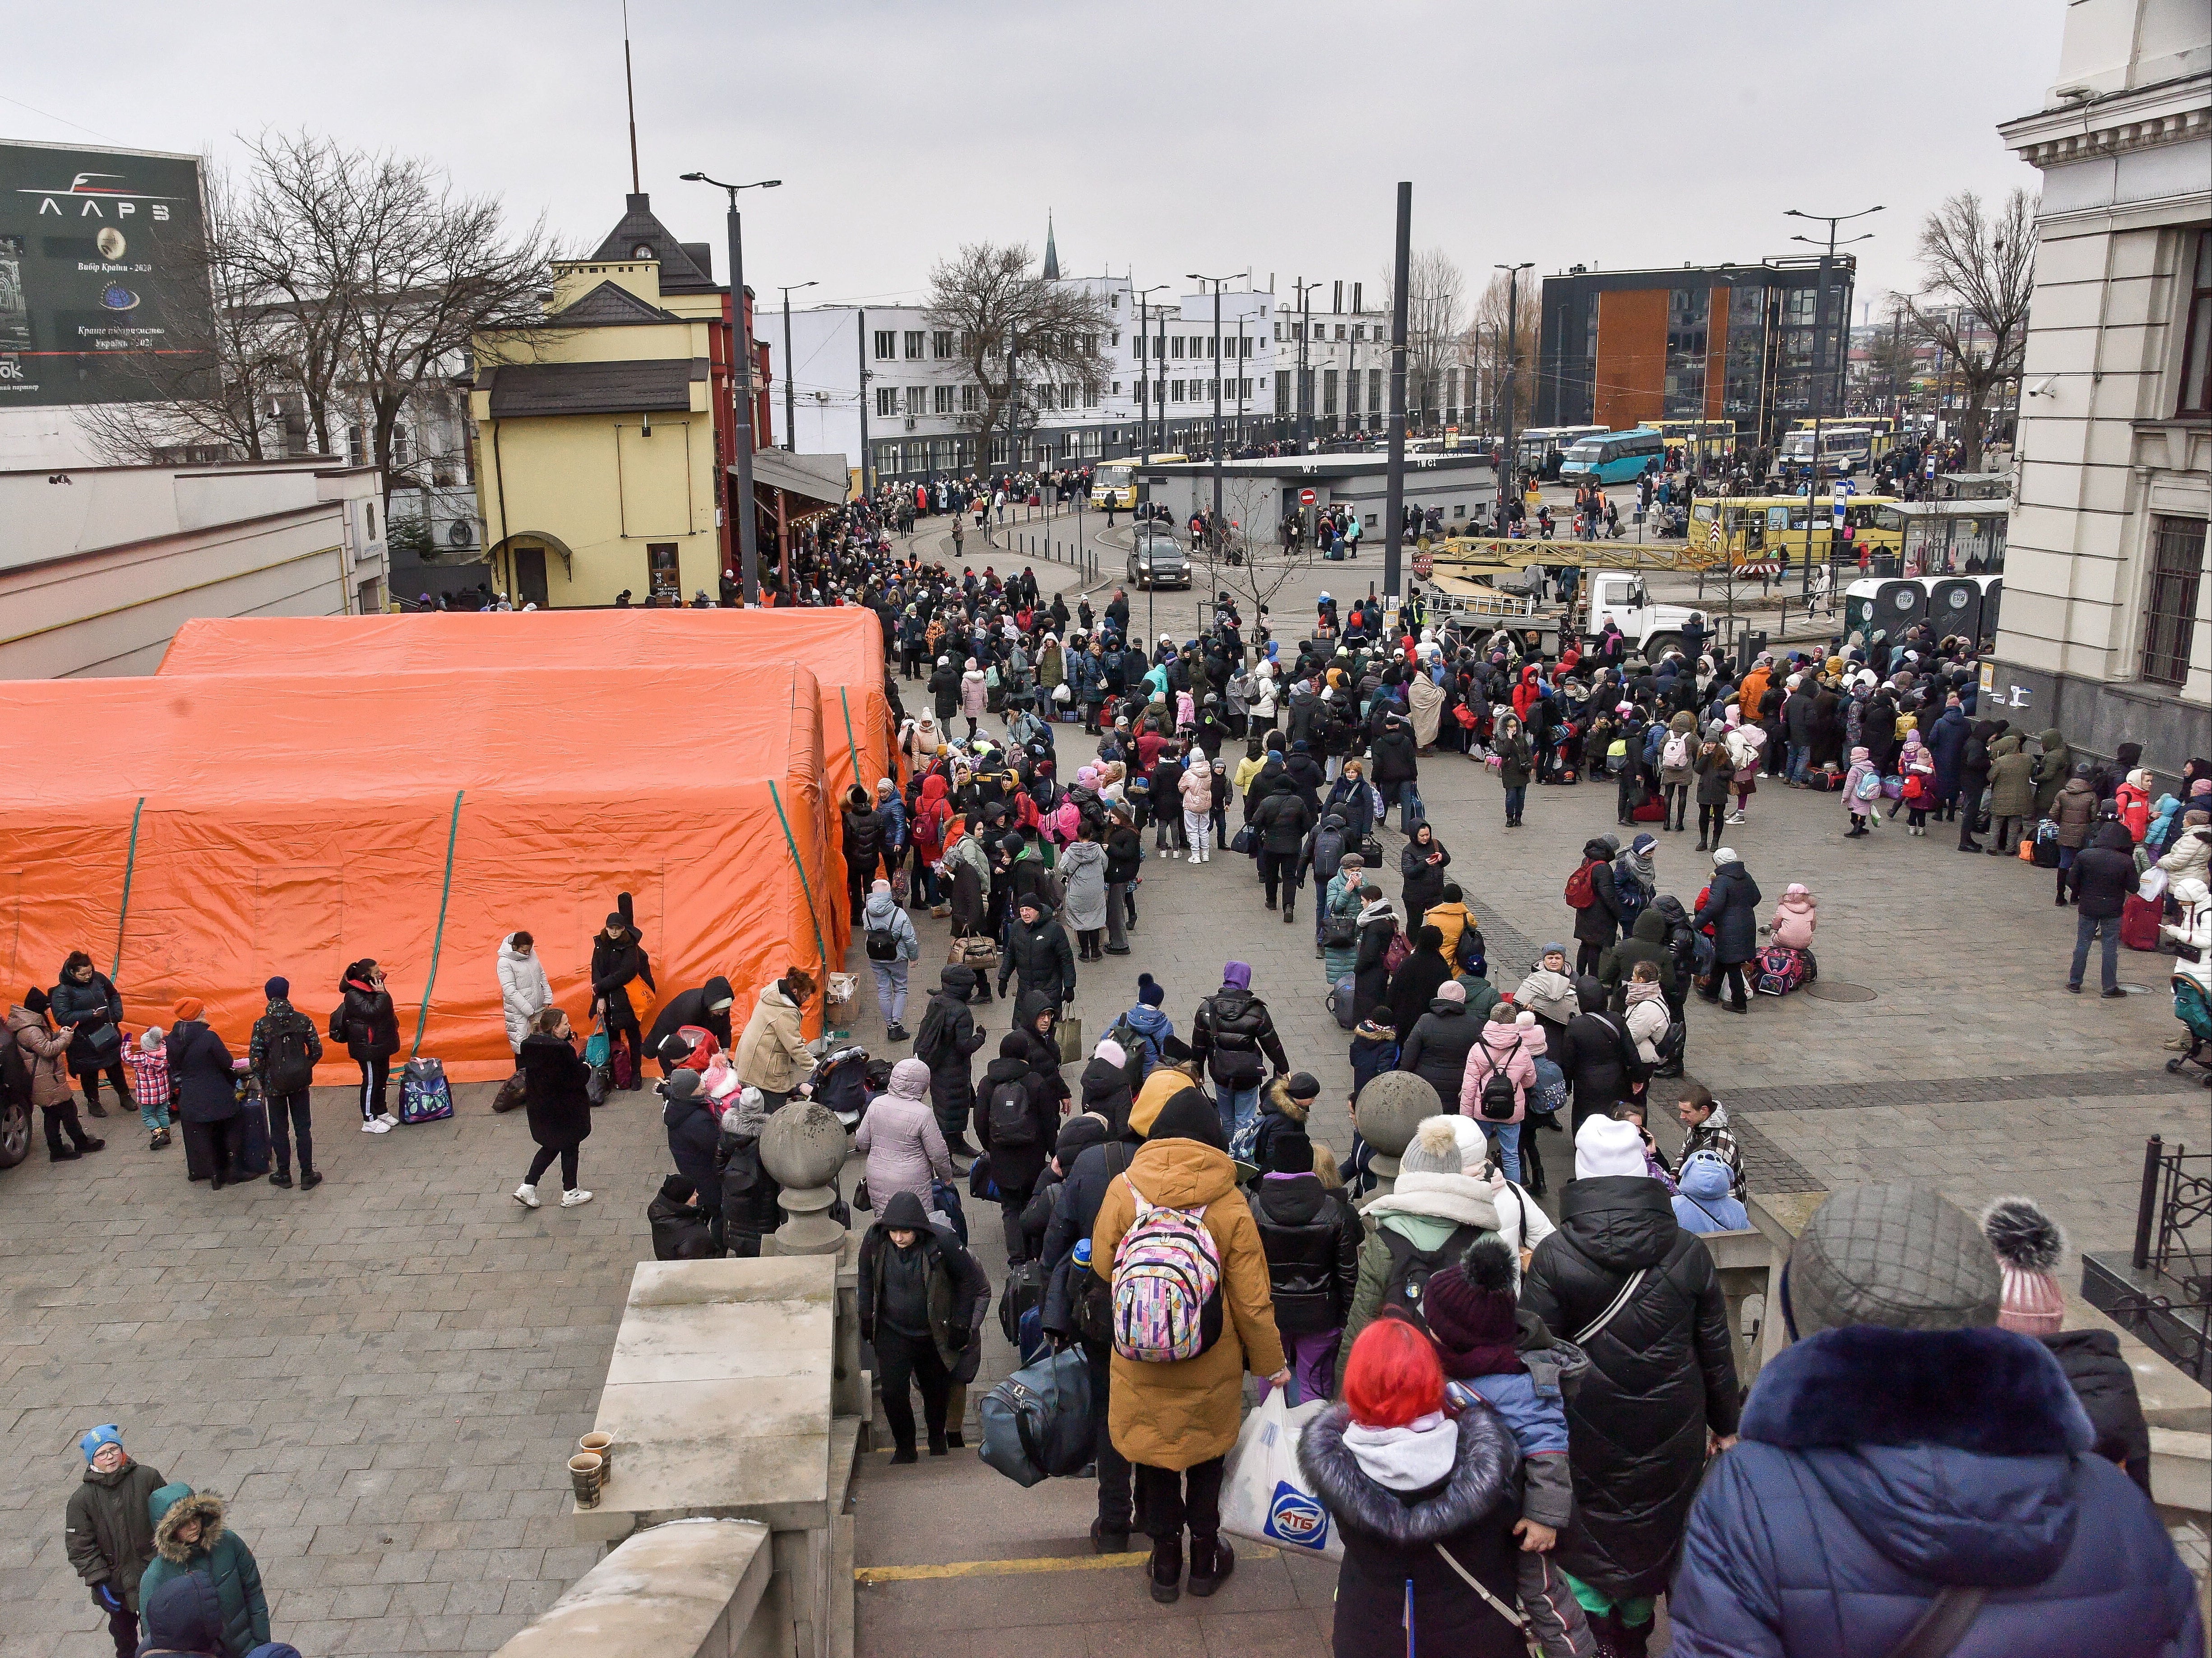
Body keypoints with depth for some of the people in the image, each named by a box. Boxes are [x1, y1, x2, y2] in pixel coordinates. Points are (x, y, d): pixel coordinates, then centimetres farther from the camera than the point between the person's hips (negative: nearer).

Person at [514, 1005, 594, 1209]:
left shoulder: (529, 1044, -3)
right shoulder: (563, 1048, -26)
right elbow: (579, 1078, -23)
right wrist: (587, 1069, -1)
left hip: (538, 1106, 7)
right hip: (565, 1109, -7)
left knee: (551, 1146, 23)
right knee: (570, 1147, 12)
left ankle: (527, 1187, 16)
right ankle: (570, 1194, 25)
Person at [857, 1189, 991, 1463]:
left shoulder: (942, 1242, -26)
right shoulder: (875, 1240, -19)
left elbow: (969, 1281, -11)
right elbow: (867, 1278, 2)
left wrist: (960, 1325, -8)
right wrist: (867, 1317, 7)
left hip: (933, 1334, -1)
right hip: (892, 1332, 1)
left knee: (936, 1389, 17)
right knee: (893, 1392, -8)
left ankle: (937, 1437, 46)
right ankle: (904, 1447, 17)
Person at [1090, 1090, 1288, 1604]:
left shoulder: (1123, 1190, -14)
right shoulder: (1229, 1204, -16)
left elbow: (1103, 1263, -1)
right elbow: (1251, 1298, -11)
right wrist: (1271, 1362, 4)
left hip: (1140, 1366, 0)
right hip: (1212, 1367, 0)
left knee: (1152, 1453, 19)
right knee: (1206, 1455, 22)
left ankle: (1165, 1562, 32)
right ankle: (1205, 1557, 35)